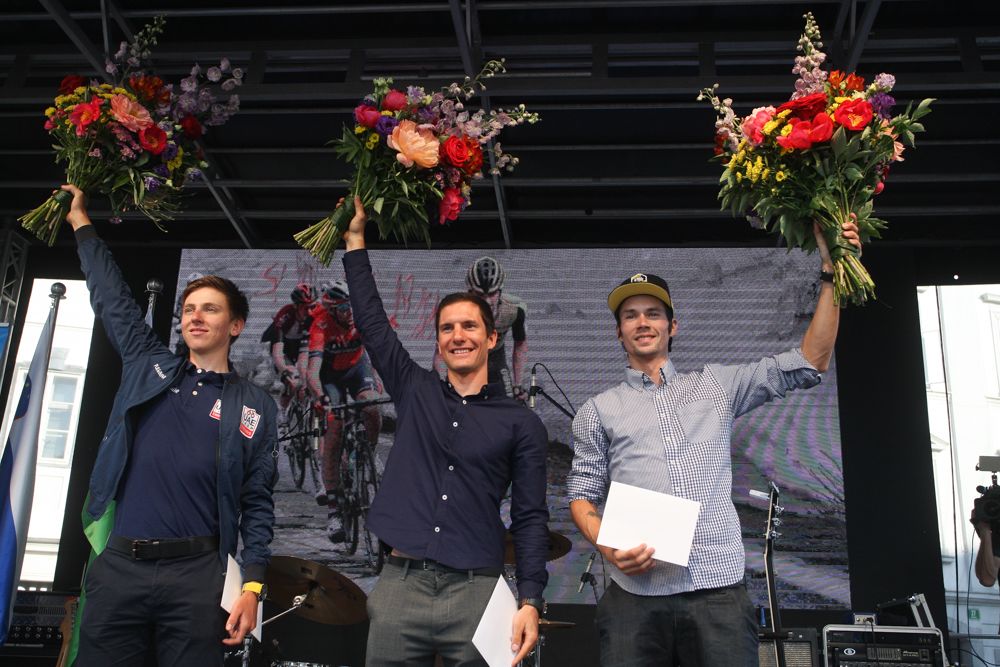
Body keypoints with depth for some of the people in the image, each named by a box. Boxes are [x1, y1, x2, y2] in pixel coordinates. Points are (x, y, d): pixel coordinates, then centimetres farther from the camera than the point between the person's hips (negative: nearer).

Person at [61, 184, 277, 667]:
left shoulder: (255, 407, 5)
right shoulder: (147, 367, 12)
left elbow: (257, 503, 3)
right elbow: (112, 298, 19)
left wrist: (252, 587, -5)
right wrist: (80, 222, 24)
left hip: (197, 574, -2)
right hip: (117, 566, 3)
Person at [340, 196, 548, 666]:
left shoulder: (521, 423, 4)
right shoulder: (414, 392, 10)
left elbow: (530, 518, 2)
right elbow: (371, 320, 10)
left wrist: (530, 601, -8)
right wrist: (355, 237, 10)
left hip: (476, 592, -2)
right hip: (399, 586, 2)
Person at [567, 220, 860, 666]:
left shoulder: (716, 387, 15)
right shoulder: (598, 411, 13)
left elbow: (808, 364, 10)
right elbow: (582, 496, 11)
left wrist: (830, 272, 4)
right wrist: (608, 546, -10)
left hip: (720, 591, 1)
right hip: (636, 596, 0)